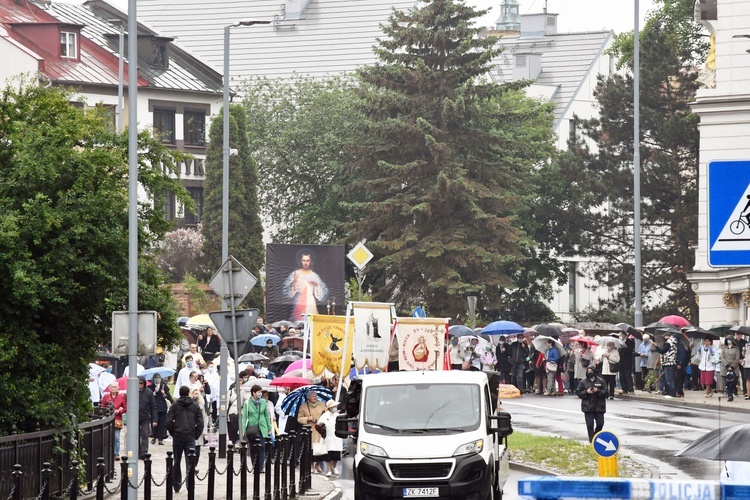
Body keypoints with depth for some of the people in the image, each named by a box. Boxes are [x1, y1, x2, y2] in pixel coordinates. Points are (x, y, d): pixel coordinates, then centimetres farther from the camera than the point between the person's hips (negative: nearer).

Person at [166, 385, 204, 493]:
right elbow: (200, 423, -1)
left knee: (176, 462, 12)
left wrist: (173, 433, 8)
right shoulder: (195, 406, 3)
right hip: (190, 438, 0)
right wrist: (196, 435, 8)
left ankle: (176, 485, 17)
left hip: (177, 437, 0)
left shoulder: (175, 406, 0)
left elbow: (168, 422, -5)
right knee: (190, 463, -1)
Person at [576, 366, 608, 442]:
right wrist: (586, 392, -14)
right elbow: (578, 392, 3)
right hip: (588, 407, -1)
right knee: (590, 425, -4)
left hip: (599, 407, 1)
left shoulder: (601, 381, 3)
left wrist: (598, 391, -16)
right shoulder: (583, 382, 4)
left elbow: (605, 392, 1)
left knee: (600, 423, 0)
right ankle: (592, 440, 1)